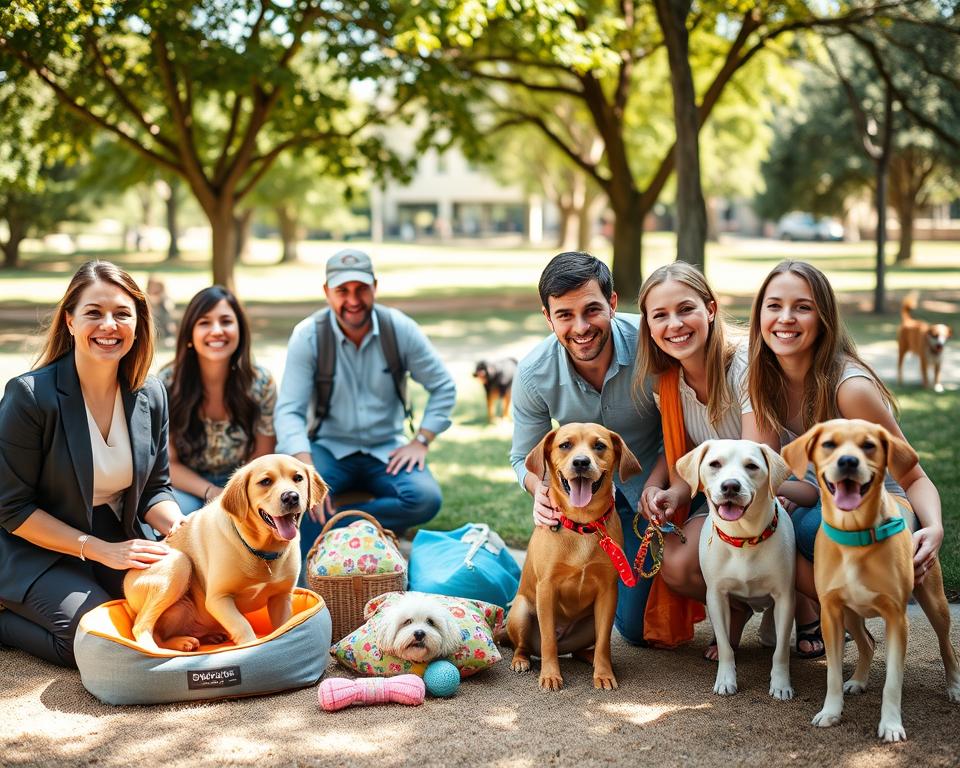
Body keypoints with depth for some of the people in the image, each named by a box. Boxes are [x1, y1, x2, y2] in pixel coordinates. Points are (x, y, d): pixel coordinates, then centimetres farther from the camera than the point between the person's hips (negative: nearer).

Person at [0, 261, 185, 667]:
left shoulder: (150, 395, -1)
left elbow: (154, 490, 7)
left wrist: (182, 529, -16)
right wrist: (101, 550, -20)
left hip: (121, 539, 6)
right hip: (38, 552, -6)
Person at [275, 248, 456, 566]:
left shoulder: (400, 329, -6)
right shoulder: (308, 335, -11)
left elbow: (443, 387, 5)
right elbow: (289, 411, -16)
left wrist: (421, 441, -7)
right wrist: (307, 470, -32)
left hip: (387, 450, 2)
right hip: (329, 448, -2)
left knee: (426, 499, -28)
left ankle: (325, 525, -23)